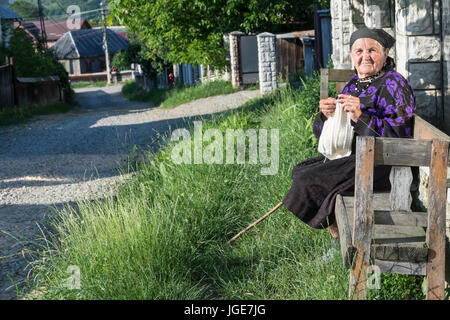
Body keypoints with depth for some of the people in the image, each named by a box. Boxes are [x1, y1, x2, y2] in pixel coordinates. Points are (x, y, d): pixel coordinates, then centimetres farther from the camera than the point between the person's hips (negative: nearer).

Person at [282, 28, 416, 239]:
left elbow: (399, 135, -21)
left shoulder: (393, 85, -11)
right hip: (352, 157, 10)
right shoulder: (353, 84, 13)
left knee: (309, 181, -19)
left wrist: (361, 117, -30)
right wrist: (326, 116, -12)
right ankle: (338, 235, 14)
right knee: (299, 171, 13)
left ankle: (337, 234, 2)